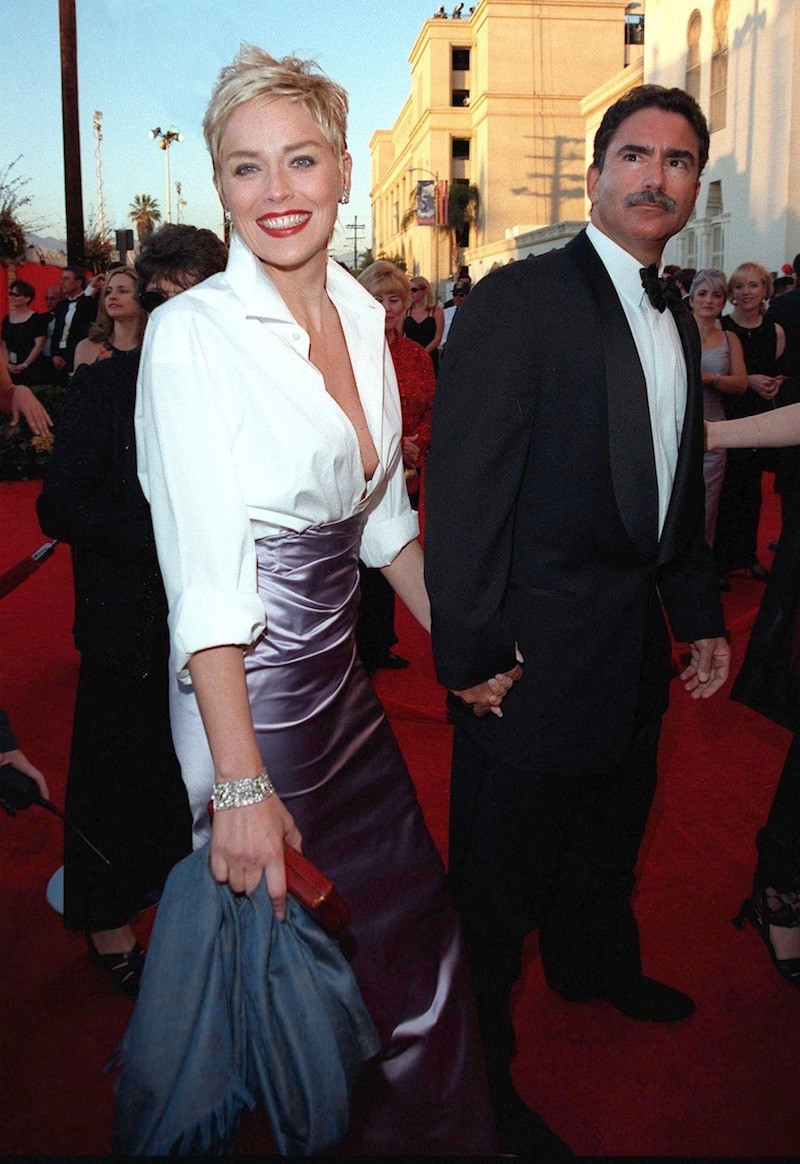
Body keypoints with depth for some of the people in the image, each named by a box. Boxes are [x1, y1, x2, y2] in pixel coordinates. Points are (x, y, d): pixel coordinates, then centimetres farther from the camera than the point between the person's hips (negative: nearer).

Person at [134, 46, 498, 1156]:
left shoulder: (363, 316, 4)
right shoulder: (192, 334, -16)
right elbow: (205, 579, -20)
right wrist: (241, 785, -21)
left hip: (346, 683, 7)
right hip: (246, 695, -7)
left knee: (422, 940, 18)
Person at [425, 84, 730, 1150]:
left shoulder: (678, 321, 12)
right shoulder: (517, 300, -14)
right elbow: (464, 488, -18)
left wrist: (701, 614, 13)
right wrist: (470, 651, -20)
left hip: (636, 649, 8)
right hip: (536, 652, -8)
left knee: (611, 831, 27)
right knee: (502, 868, 9)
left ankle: (594, 965, 54)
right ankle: (479, 1059, 32)